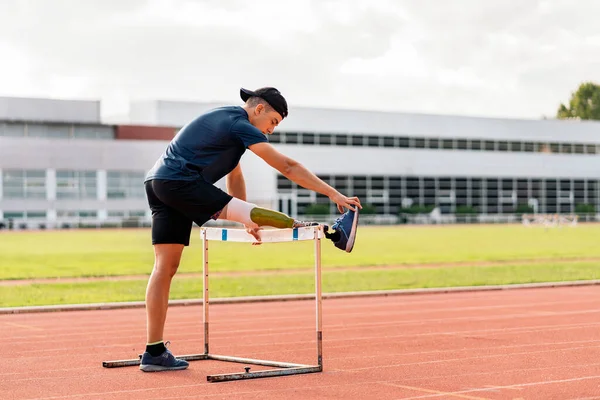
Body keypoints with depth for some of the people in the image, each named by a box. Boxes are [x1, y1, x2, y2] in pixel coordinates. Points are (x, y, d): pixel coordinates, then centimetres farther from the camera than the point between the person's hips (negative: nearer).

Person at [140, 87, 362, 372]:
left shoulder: (228, 121, 23)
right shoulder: (240, 125, -5)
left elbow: (234, 175, 29)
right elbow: (287, 167, -9)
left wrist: (247, 218, 31)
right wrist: (334, 194, -9)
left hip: (157, 183, 10)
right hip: (179, 182, -10)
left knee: (165, 267, 5)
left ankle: (154, 353, 3)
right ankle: (333, 233, -16)